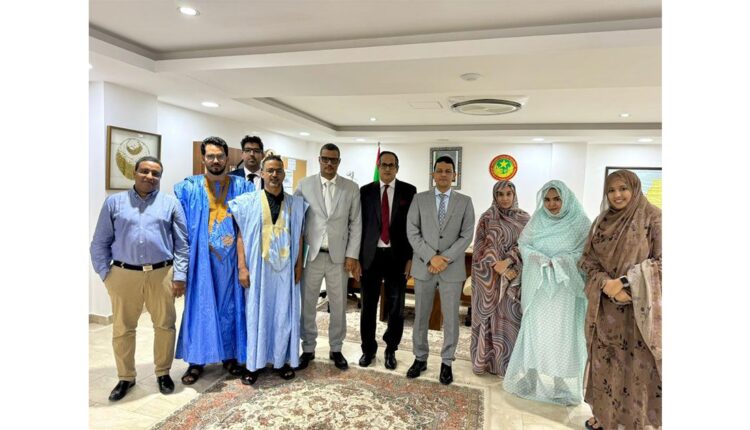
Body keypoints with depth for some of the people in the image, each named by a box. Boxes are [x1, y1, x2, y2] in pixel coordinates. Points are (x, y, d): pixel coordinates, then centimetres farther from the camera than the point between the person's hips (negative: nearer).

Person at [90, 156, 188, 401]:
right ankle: (126, 377, 28)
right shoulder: (114, 202, 7)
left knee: (165, 326, 7)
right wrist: (105, 273, 0)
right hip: (124, 275, 1)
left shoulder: (171, 204, 6)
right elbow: (100, 243, 8)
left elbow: (182, 244, 2)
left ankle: (163, 373, 26)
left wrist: (180, 275, -4)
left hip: (162, 274, 0)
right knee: (122, 329, 11)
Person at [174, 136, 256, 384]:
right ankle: (196, 360, 19)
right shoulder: (188, 188, 4)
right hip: (201, 258, 0)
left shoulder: (243, 187, 3)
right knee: (200, 306, 6)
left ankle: (230, 355, 23)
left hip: (231, 258, 1)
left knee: (230, 306, 9)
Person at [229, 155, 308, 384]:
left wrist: (299, 265, 1)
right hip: (258, 267, -1)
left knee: (284, 314, 8)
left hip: (285, 269, 2)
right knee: (256, 314, 6)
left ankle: (282, 360, 23)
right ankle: (254, 364, 19)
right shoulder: (248, 201, -1)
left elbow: (299, 237, 7)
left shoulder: (296, 204, 5)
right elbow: (241, 236, -2)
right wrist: (242, 267, -8)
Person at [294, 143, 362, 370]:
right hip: (311, 254, 0)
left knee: (338, 306, 10)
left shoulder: (351, 188, 2)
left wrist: (352, 255, -4)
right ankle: (308, 349, 26)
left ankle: (336, 349, 27)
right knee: (306, 304, 8)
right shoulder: (304, 185, 2)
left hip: (339, 256, 0)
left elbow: (356, 224, 2)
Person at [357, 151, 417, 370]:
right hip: (371, 256, 1)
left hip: (397, 256, -1)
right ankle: (368, 349, 26)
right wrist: (356, 256, 0)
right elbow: (359, 224, 4)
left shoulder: (409, 191, 2)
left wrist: (410, 257, -5)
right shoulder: (366, 191, 4)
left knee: (396, 307, 8)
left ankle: (391, 350, 26)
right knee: (368, 306, 9)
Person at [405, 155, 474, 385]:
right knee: (421, 316, 11)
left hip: (452, 269, 0)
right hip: (423, 267, 1)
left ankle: (447, 362, 23)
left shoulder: (465, 202, 4)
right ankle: (420, 358, 27)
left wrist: (446, 258, -13)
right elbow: (412, 232, -3)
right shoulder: (419, 199, 3)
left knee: (451, 319, 7)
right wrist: (431, 257, -13)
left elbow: (466, 235, -3)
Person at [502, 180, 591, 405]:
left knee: (562, 334, 2)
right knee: (536, 332, 8)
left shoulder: (580, 222, -4)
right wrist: (541, 259, -13)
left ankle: (562, 385, 15)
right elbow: (523, 245, 4)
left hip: (564, 289, -2)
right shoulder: (538, 219, 2)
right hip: (539, 287, 2)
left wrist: (557, 262, -17)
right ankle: (534, 379, 22)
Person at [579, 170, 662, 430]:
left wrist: (624, 281, -18)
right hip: (605, 305, 4)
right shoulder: (601, 222, 7)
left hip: (640, 305, -4)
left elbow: (661, 260, -11)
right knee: (604, 361, 11)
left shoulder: (653, 218, -7)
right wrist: (606, 283, -12)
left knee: (637, 363, 4)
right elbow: (588, 260, 6)